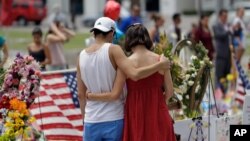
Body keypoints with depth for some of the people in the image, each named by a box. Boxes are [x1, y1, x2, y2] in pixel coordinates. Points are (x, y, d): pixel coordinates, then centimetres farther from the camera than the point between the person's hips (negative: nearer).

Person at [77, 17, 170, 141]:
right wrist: (161, 64, -12)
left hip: (91, 121, 3)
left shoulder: (82, 56, 5)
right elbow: (135, 74, -23)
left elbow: (81, 94, 8)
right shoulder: (113, 50, -9)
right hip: (114, 119, -3)